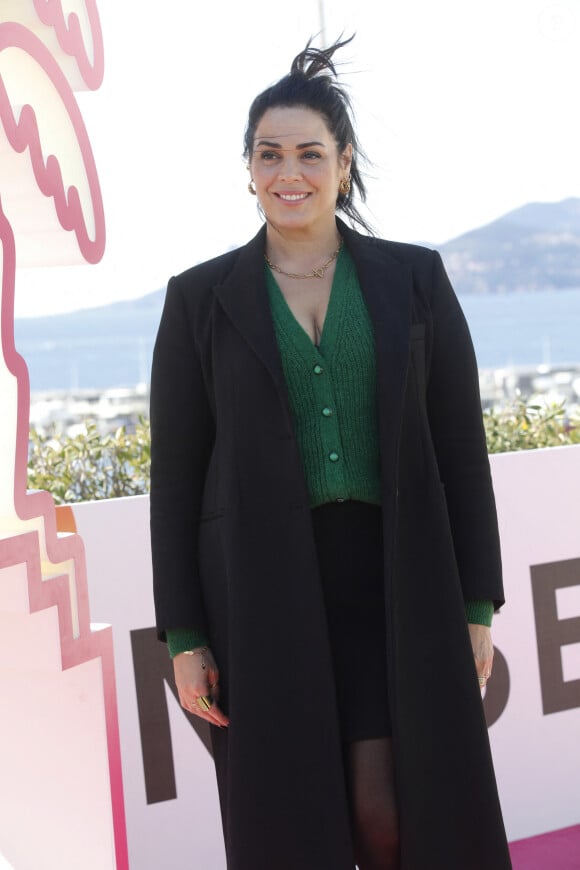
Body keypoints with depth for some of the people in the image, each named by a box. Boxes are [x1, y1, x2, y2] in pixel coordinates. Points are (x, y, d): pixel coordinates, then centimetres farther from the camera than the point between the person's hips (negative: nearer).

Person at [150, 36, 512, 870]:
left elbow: (461, 446, 4)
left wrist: (476, 606, 0)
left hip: (398, 587, 0)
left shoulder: (414, 279, 4)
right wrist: (184, 636, -1)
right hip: (265, 592, 0)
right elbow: (176, 475, 3)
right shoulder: (201, 298, 3)